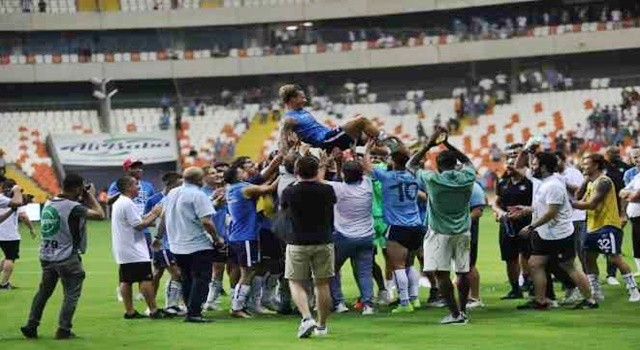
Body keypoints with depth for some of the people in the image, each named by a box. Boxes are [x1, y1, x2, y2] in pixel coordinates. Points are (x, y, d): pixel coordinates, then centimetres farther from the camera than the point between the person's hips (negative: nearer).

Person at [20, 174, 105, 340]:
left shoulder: (48, 203, 7)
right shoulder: (73, 207, -17)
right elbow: (99, 214, -18)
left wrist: (85, 199, 14)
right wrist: (91, 196, -4)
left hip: (46, 256, 7)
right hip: (67, 258, -7)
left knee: (43, 292, 17)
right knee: (71, 294, 4)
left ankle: (31, 326, 16)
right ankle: (63, 330, 3)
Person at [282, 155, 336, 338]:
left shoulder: (289, 192, -7)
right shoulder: (327, 191, -4)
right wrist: (320, 180, 34)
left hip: (297, 242, -1)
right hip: (323, 242, 1)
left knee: (296, 283, 6)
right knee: (322, 284, 10)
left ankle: (307, 318, -16)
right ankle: (322, 325, 16)